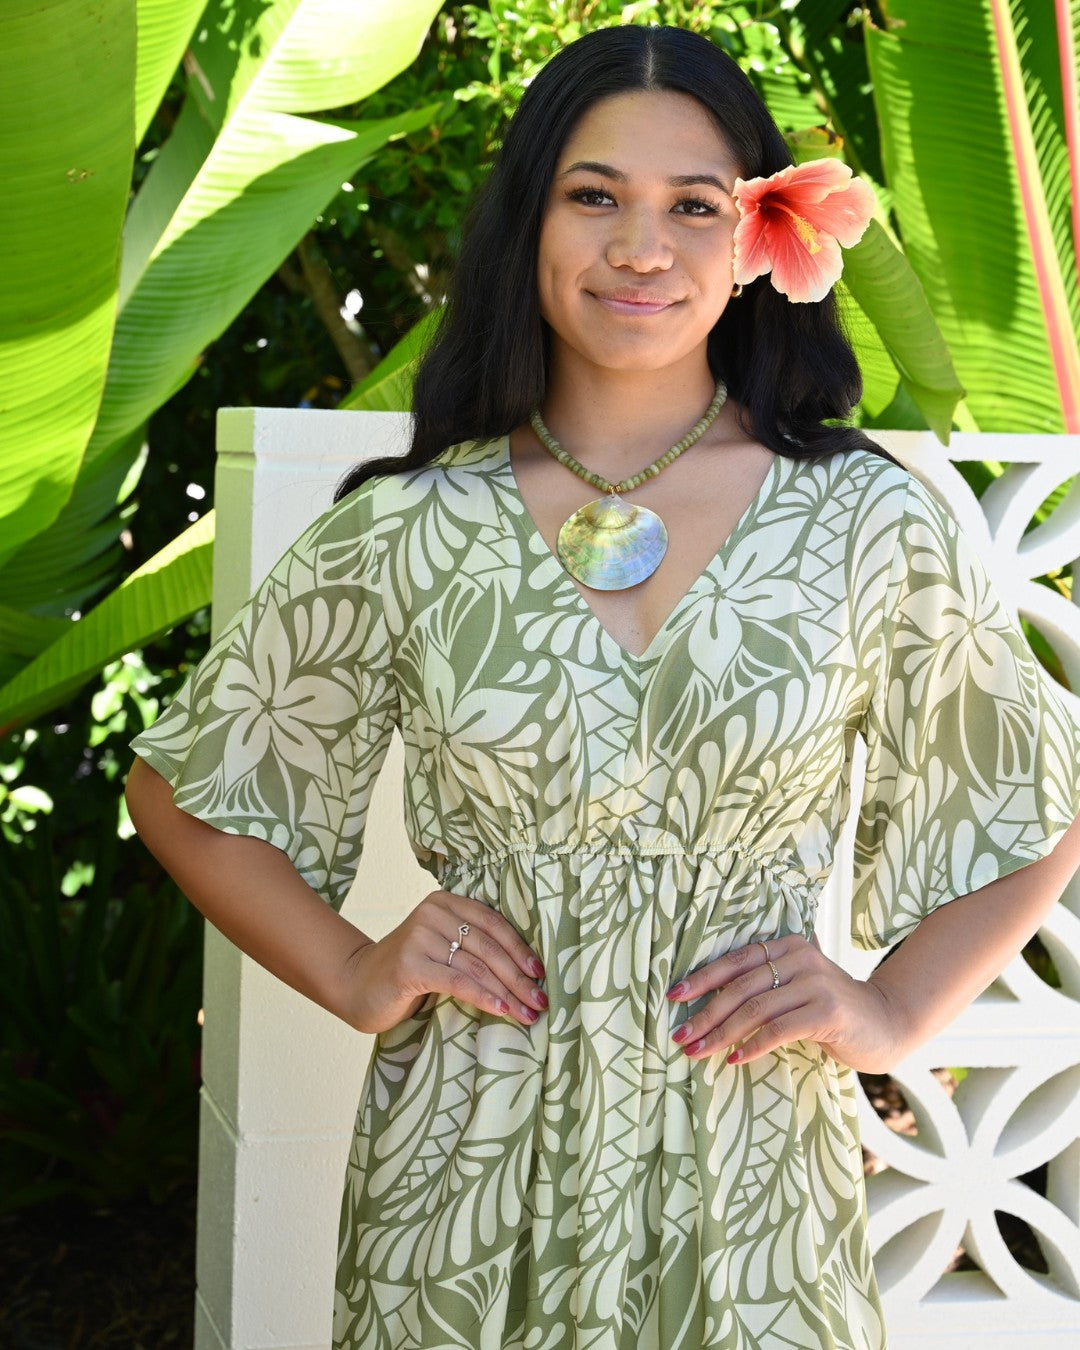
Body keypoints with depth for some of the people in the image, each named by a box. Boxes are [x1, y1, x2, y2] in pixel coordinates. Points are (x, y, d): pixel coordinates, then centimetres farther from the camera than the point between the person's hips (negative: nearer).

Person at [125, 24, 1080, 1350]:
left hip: (749, 1186, 0)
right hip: (466, 1185, 0)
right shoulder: (410, 531, -4)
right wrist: (355, 975, -4)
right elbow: (188, 785, 8)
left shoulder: (863, 521, -3)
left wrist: (892, 1013, -4)